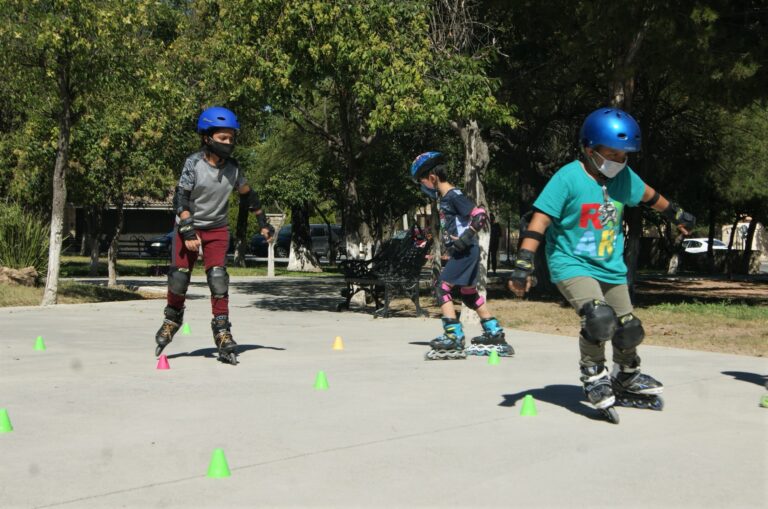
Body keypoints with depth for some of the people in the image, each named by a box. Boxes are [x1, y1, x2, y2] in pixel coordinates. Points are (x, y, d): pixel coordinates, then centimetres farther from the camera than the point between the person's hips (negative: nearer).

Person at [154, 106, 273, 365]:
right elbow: (181, 198, -15)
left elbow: (247, 195, 12)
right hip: (189, 227, -2)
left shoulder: (233, 167, -3)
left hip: (217, 229, 2)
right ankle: (172, 320, 26)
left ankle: (222, 332, -7)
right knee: (179, 276, -1)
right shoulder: (194, 163, -14)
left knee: (218, 278, -10)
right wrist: (188, 231, -23)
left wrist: (263, 223, 14)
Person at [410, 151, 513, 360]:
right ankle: (495, 333, 25)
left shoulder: (454, 196, -14)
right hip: (460, 252, 10)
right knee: (468, 292, 17)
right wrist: (447, 249, 18)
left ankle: (454, 336, -14)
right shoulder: (445, 198, 14)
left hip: (466, 251, -10)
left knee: (442, 287, -13)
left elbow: (480, 215, -20)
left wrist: (467, 237, -26)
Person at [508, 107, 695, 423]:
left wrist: (677, 215, 36)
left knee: (629, 331, 11)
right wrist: (523, 265, -26)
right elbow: (540, 220, -20)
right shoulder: (568, 178, -17)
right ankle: (593, 376, -4)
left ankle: (626, 381, 39)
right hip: (571, 264, -6)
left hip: (611, 267, 6)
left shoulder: (624, 176, 1)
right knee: (598, 318, -29)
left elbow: (647, 195, 22)